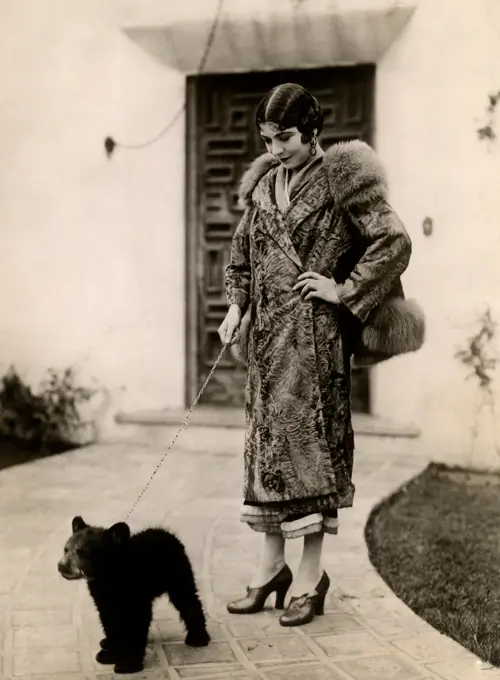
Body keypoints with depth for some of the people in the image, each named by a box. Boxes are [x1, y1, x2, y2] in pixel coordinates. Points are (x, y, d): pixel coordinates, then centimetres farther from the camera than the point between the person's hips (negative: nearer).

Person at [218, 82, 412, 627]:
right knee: (266, 436, 9)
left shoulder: (342, 178, -6)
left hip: (315, 330, -7)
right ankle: (271, 566, 20)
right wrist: (236, 306, 9)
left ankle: (311, 575, 6)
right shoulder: (262, 183, 13)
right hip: (268, 329, 7)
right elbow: (242, 253, 22)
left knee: (310, 437, -4)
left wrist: (344, 289, -11)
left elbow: (394, 242, -12)